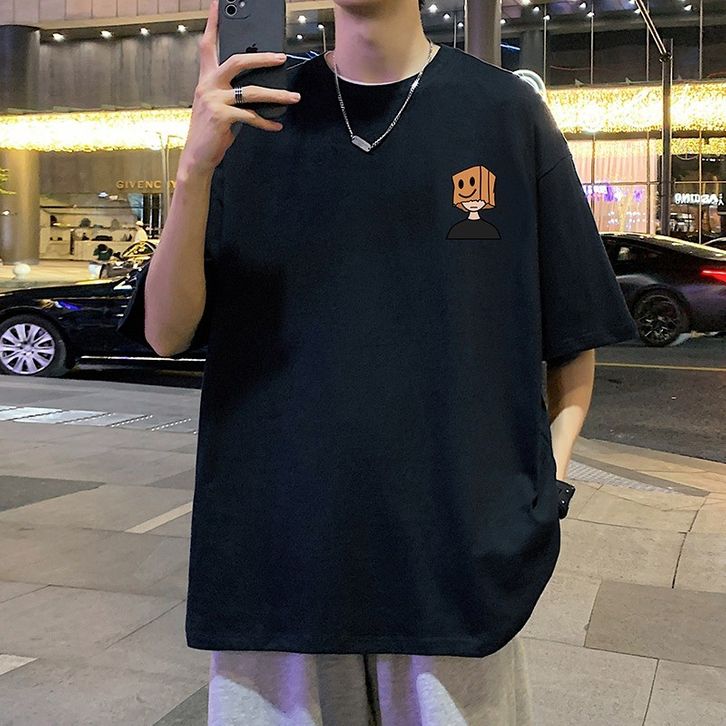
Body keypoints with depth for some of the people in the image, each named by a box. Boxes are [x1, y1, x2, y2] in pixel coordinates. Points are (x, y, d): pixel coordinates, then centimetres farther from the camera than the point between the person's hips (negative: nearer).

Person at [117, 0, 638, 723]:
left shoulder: (508, 112, 2)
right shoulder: (256, 115, 5)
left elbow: (576, 333, 6)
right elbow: (167, 332, -2)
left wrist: (549, 467, -8)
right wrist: (196, 168, -16)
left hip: (458, 549, 0)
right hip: (276, 550, 1)